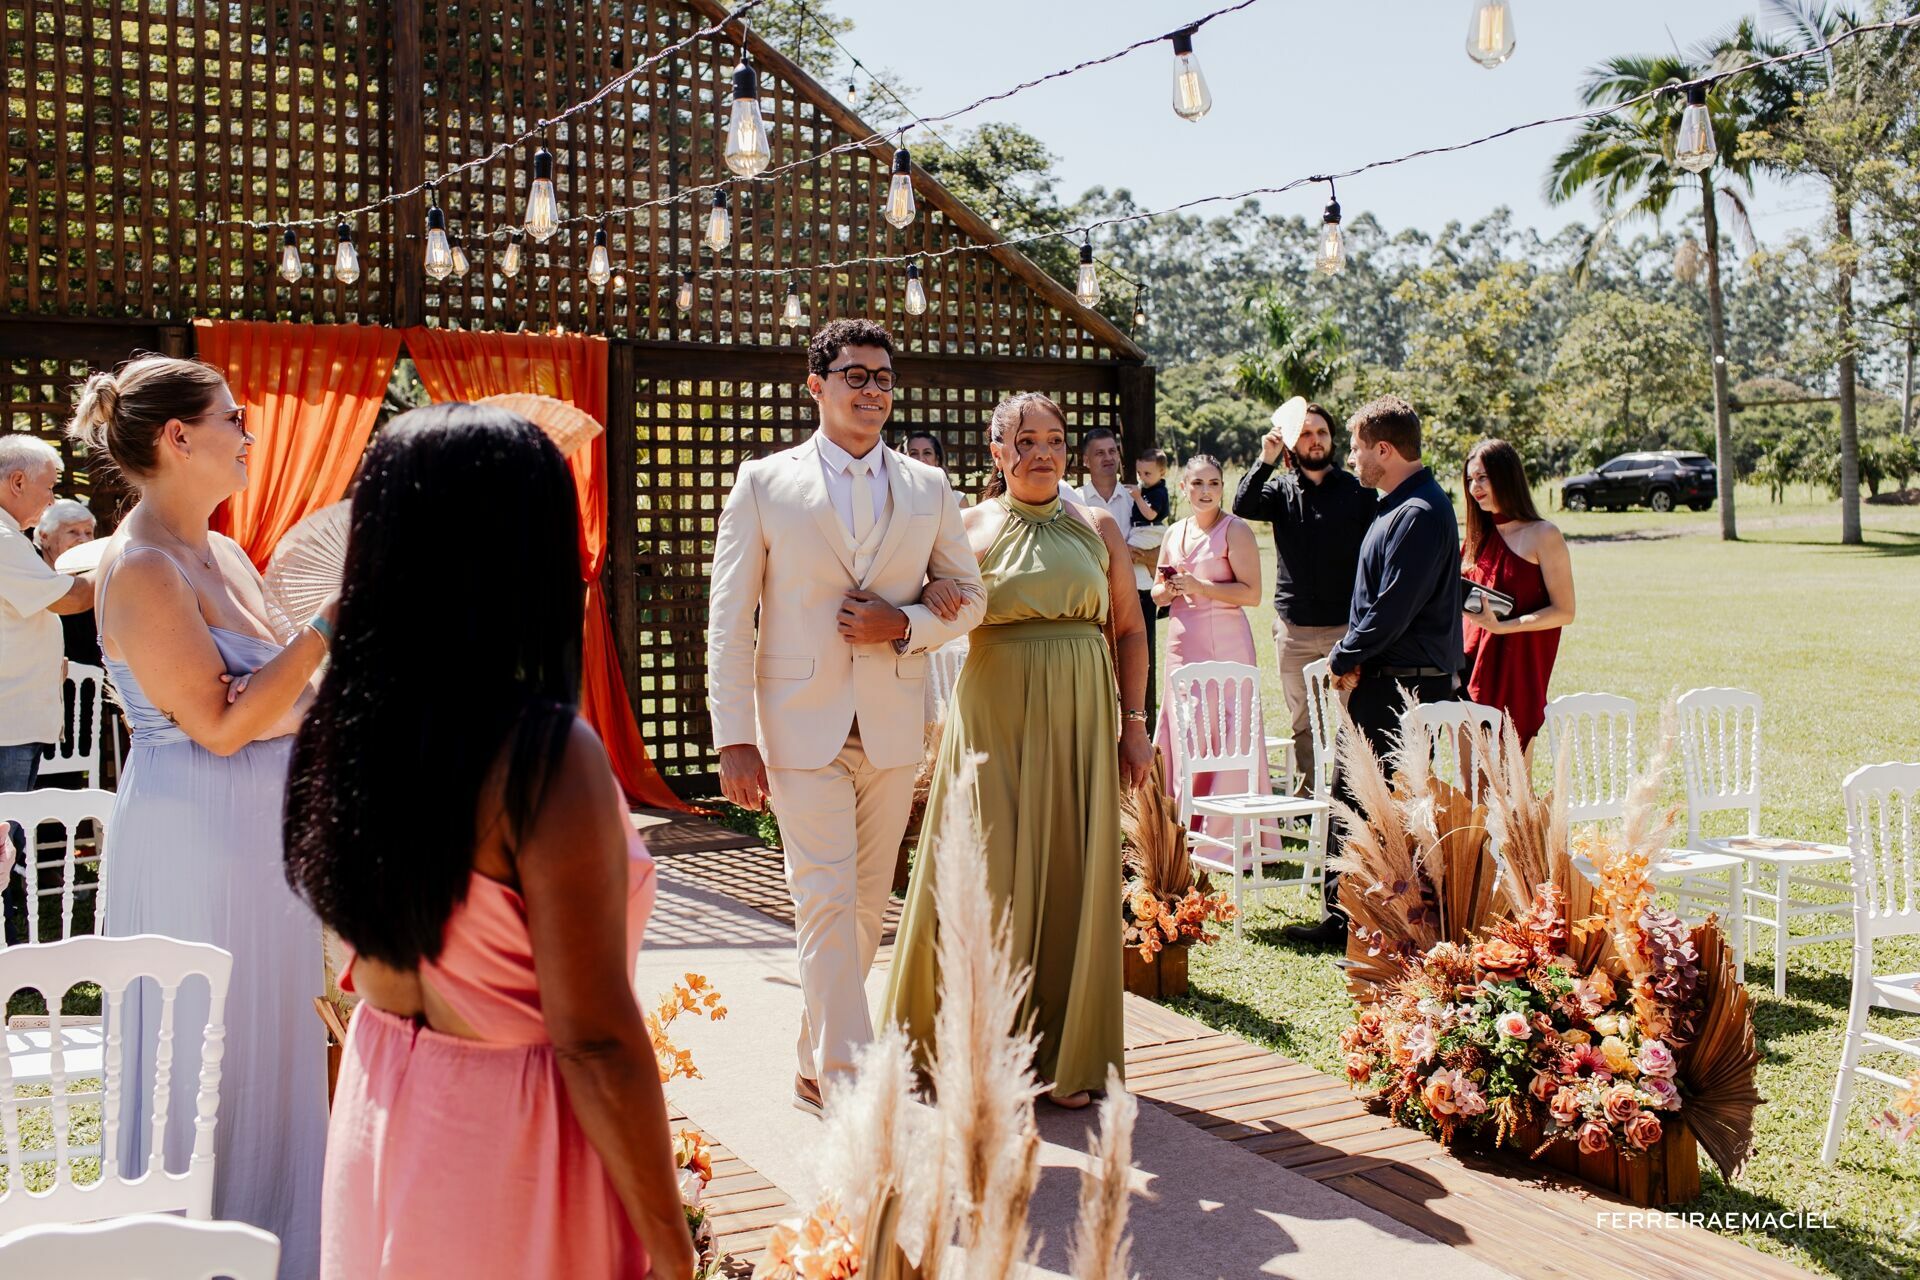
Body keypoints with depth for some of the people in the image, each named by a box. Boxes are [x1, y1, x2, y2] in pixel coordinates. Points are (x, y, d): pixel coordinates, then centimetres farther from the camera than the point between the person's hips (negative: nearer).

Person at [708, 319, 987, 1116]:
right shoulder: (764, 483, 0)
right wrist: (734, 739, -8)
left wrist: (905, 624, -8)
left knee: (866, 907, 11)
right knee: (827, 905, -8)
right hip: (802, 726, -3)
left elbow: (969, 598, 14)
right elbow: (729, 619, -2)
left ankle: (816, 1065, 28)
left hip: (893, 728, 4)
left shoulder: (927, 488, 8)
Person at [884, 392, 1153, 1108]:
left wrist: (1135, 723, 4)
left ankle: (1066, 1055, 19)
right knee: (989, 880, 0)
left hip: (1079, 725, 2)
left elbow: (1130, 631, 10)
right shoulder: (968, 529, 2)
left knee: (1071, 880, 5)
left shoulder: (1097, 529, 8)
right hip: (993, 719, -2)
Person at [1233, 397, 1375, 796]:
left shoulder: (1358, 491, 4)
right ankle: (1307, 795, 20)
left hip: (1347, 625, -2)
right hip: (1294, 628, 2)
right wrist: (1266, 460, -18)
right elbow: (1243, 506, -12)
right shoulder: (1281, 488, 8)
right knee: (1301, 723, 11)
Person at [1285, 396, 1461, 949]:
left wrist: (1345, 659, -8)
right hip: (1380, 681, 10)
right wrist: (1351, 658, 3)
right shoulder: (1396, 507, 15)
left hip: (1406, 686, -10)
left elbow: (1393, 608, -22)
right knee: (1350, 796, 15)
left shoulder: (1419, 514, -18)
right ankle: (1343, 918, 25)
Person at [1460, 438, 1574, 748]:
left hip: (1516, 673, -6)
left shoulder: (1542, 536, -4)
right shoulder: (1478, 538, 15)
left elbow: (1564, 612, -9)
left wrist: (1501, 626, -20)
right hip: (1471, 669, 6)